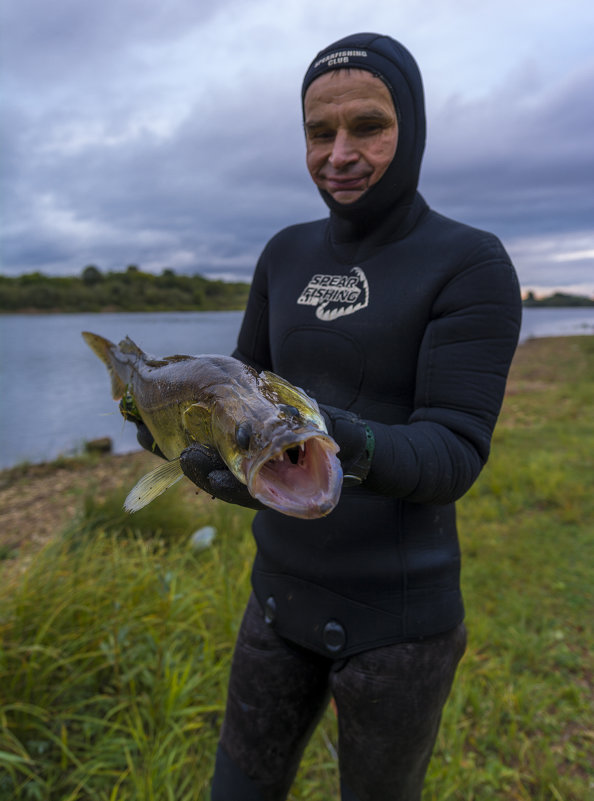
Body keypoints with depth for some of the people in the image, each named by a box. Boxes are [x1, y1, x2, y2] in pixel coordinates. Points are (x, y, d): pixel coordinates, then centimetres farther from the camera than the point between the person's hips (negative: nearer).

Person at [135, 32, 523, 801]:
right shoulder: (288, 255, 4)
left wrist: (348, 446, -42)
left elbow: (453, 455, -21)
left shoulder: (473, 266, -14)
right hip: (283, 593, 5)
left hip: (399, 616, -4)